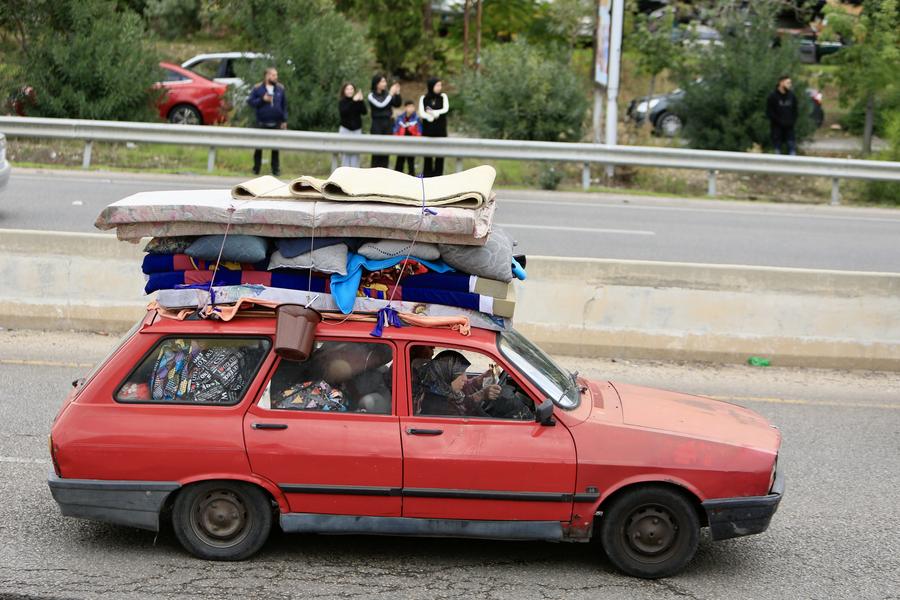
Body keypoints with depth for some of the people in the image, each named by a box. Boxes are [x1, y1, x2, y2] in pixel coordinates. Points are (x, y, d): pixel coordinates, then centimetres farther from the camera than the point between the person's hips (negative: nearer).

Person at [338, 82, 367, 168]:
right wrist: (353, 101, -24)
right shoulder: (341, 102, -1)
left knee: (356, 152, -2)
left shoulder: (358, 101, 7)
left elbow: (364, 112, -6)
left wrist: (361, 101, -19)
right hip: (345, 129, -3)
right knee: (345, 152, -5)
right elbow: (343, 112, -20)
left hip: (357, 129, 3)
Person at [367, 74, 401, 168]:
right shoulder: (371, 96, -6)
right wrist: (391, 94, -18)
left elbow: (397, 104, 6)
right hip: (377, 124, -4)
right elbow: (380, 105, -19)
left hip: (388, 123, 4)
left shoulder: (387, 93, 5)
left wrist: (397, 93, -10)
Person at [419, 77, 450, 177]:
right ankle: (427, 175, 8)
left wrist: (432, 112, -14)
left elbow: (445, 109, -10)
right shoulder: (423, 98, 1)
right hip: (427, 129, 0)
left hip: (440, 129, 0)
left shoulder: (443, 96, 4)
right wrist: (435, 116, -20)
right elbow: (421, 113, -9)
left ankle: (438, 175, 3)